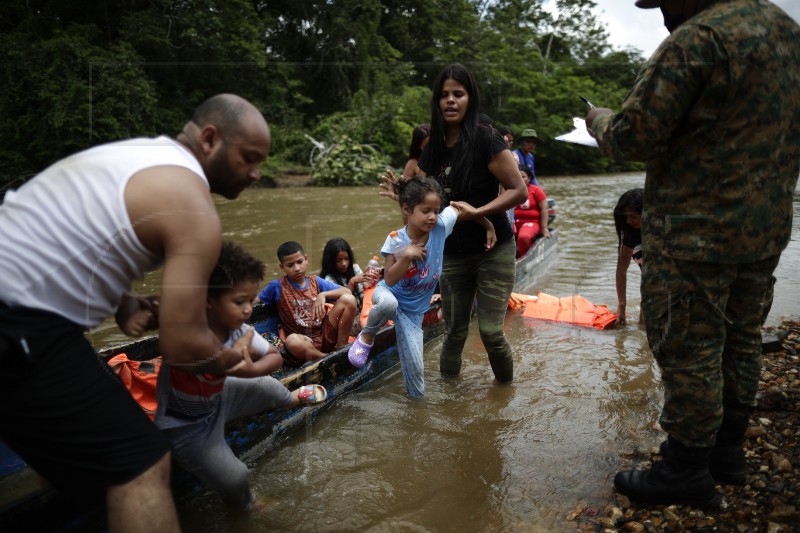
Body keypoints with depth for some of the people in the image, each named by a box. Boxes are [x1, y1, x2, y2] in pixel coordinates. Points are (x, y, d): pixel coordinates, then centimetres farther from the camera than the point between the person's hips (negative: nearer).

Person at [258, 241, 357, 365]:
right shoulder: (277, 286, 1)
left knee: (348, 299, -16)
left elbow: (347, 291, 2)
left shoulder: (315, 281, 9)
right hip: (305, 342, -3)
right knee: (292, 341, -41)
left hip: (326, 335, 3)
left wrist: (323, 295, -13)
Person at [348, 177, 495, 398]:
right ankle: (366, 337, -11)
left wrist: (489, 227, 4)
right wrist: (406, 256, -37)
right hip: (389, 294, -3)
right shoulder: (396, 240, -22)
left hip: (414, 309, 3)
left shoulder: (441, 227, -17)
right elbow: (389, 280, -24)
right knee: (387, 302, -42)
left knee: (415, 368, -2)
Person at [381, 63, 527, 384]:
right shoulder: (433, 146, 4)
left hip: (494, 250, -4)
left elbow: (519, 191, -15)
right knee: (455, 331, 10)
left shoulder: (485, 138, -13)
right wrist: (402, 197, -7)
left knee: (490, 331, -4)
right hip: (452, 254, 4)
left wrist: (477, 212, -25)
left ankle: (505, 387, 24)